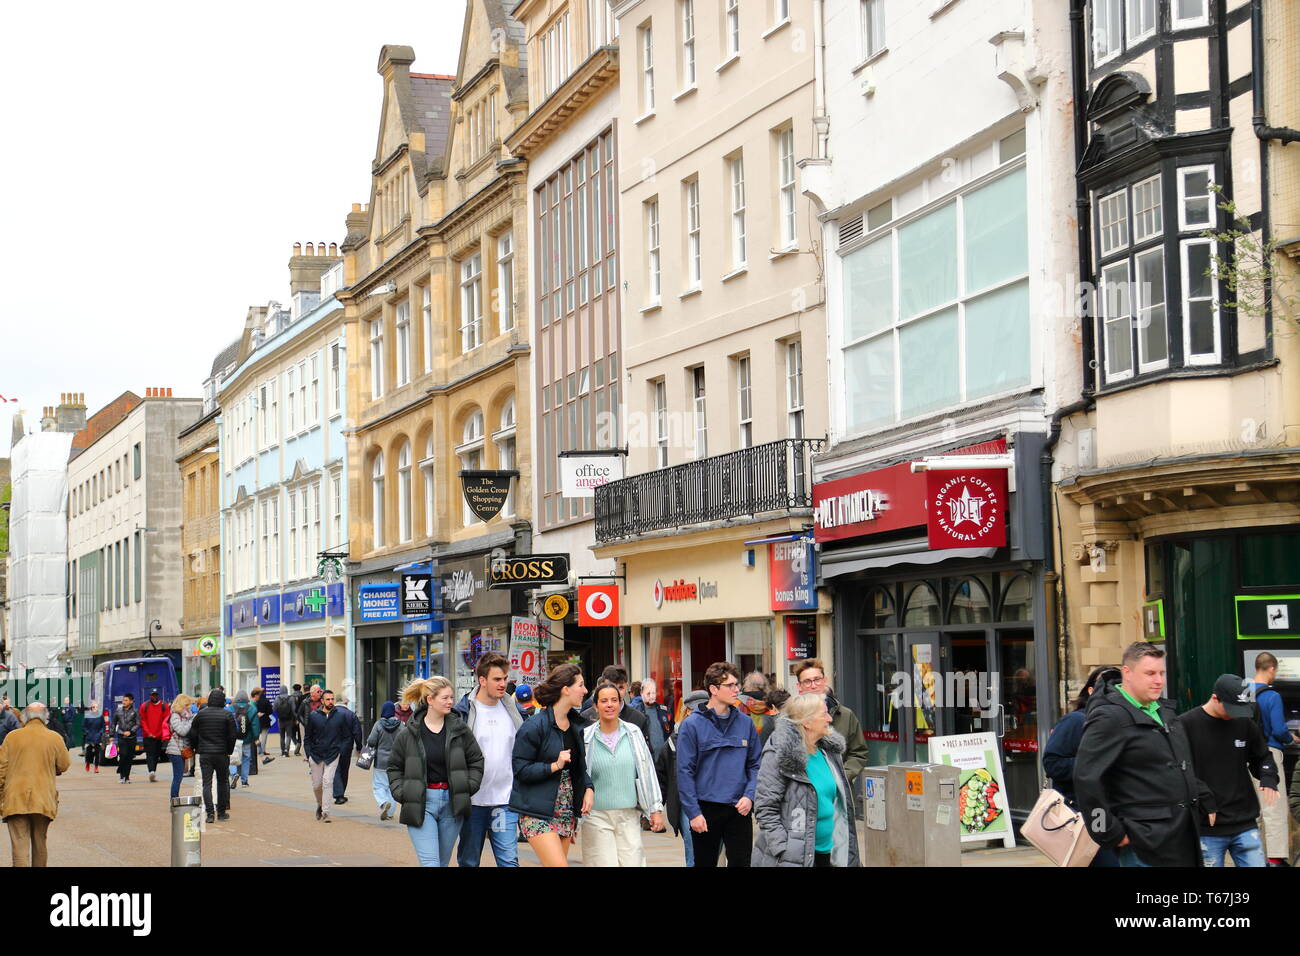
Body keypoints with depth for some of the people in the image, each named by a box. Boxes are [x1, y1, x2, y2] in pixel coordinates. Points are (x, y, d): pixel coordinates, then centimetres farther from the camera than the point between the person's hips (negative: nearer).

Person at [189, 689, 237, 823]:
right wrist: (229, 751, 7)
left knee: (207, 783, 1)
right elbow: (233, 735, -6)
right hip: (222, 754, -1)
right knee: (223, 782, 13)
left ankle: (209, 813, -10)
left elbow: (192, 734, 3)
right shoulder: (227, 715, -6)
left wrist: (196, 749, 15)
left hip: (204, 754, 1)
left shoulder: (200, 714, 0)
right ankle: (221, 812, 16)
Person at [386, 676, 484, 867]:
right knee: (430, 862, -12)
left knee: (443, 862, 12)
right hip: (421, 804, -3)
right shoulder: (408, 733, -2)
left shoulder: (459, 729, 4)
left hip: (451, 803, 3)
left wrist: (468, 787, -2)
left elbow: (477, 760, 10)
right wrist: (402, 794, -5)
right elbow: (394, 767, 8)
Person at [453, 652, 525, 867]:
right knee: (468, 861, 9)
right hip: (472, 800, -2)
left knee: (509, 861, -7)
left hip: (505, 801, 2)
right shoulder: (464, 712, -5)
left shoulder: (514, 713, 9)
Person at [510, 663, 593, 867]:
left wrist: (589, 788, 2)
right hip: (538, 813, -7)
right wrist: (555, 766, -23)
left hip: (567, 811, 7)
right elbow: (521, 770, -13)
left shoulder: (578, 724, 11)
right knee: (559, 864, -16)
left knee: (556, 864, 8)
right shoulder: (534, 726, -13)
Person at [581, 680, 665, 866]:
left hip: (629, 816, 2)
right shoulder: (586, 737, 0)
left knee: (632, 862, -5)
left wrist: (656, 809, 8)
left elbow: (648, 772, 9)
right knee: (604, 864, -6)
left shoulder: (633, 733, 5)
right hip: (597, 816, -2)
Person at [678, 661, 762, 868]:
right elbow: (685, 771, -8)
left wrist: (749, 795, -6)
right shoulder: (692, 725, -6)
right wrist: (693, 812, -13)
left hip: (739, 809, 3)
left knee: (741, 862, 2)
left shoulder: (745, 723, 6)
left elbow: (755, 765, 10)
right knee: (704, 862, 10)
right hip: (706, 810, -3)